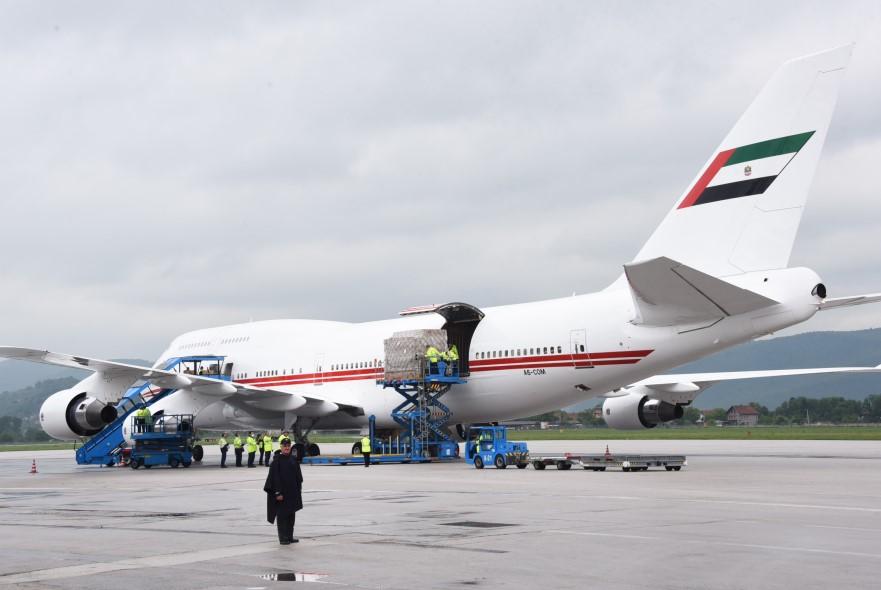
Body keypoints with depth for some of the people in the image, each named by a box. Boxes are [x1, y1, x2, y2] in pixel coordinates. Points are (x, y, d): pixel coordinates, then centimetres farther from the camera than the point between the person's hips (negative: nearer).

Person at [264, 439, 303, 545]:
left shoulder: (294, 459, 6)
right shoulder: (277, 460, -10)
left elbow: (298, 475, 12)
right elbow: (275, 477, -13)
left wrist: (299, 489, 9)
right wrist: (278, 492, -18)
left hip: (293, 491, 6)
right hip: (282, 491, -6)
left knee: (291, 514, 11)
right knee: (282, 514, -1)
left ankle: (290, 536, 20)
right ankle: (283, 538, 4)